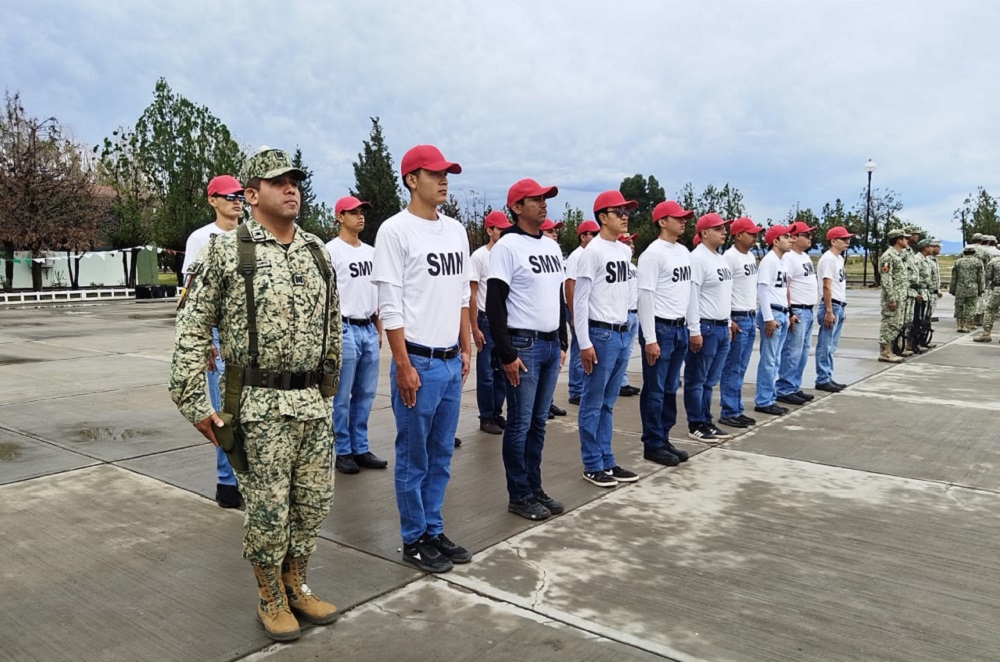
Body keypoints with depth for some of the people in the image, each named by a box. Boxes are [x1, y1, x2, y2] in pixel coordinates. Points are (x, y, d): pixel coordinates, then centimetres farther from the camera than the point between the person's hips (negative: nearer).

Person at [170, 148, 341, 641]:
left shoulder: (317, 251, 8)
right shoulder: (226, 252, -7)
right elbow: (191, 330, -6)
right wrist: (194, 404, -8)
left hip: (313, 403, 5)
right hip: (260, 406, -5)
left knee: (313, 503, 14)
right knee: (268, 509, 5)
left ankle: (295, 585, 35)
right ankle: (270, 598, 28)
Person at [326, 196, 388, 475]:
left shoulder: (371, 252, 16)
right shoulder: (331, 250, -6)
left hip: (369, 329, 7)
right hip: (346, 329, -7)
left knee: (365, 394, 12)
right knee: (341, 396, 0)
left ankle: (360, 449, 21)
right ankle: (343, 452, 11)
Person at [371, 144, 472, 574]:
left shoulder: (456, 230, 12)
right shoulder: (395, 231, -9)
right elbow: (389, 306, -13)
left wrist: (466, 350, 14)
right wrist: (404, 366, -16)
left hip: (452, 362, 7)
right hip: (418, 362, -7)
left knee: (441, 455, 16)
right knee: (413, 458, 6)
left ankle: (434, 531, 29)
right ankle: (414, 541, 20)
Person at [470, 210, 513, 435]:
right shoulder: (479, 256, -10)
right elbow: (471, 295, -11)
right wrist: (475, 328, -15)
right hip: (487, 321, -6)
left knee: (503, 371, 13)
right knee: (486, 373, 2)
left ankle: (497, 414, 24)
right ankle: (486, 418, 11)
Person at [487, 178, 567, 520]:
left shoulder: (552, 246, 14)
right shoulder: (508, 246, -10)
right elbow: (494, 304, -14)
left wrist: (563, 343, 17)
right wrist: (507, 355, -17)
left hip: (551, 345, 8)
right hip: (523, 345, -7)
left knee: (539, 423, 14)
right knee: (520, 424, 1)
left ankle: (535, 489, 24)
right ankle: (519, 496, 13)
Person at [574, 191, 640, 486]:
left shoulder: (625, 251, 13)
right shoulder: (593, 251, -12)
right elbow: (579, 299, -14)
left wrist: (627, 330, 15)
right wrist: (584, 343, -17)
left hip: (623, 334, 8)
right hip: (601, 334, -8)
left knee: (608, 404, 14)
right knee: (592, 404, 2)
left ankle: (607, 461, 23)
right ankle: (592, 465, 11)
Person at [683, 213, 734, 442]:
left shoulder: (721, 259, 16)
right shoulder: (697, 258, -13)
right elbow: (691, 296, -19)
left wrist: (727, 325, 19)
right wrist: (694, 331, -21)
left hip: (722, 328, 9)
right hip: (705, 328, -9)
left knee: (710, 381, 14)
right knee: (696, 380, 2)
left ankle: (706, 421, 22)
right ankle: (696, 425, 9)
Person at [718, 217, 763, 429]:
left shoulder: (751, 256, 14)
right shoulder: (730, 257, -13)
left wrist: (753, 315, 16)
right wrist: (729, 321, -19)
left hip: (750, 317, 9)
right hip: (737, 318, -9)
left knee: (741, 369, 12)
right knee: (732, 369, -2)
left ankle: (737, 410, 19)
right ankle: (728, 413, 5)